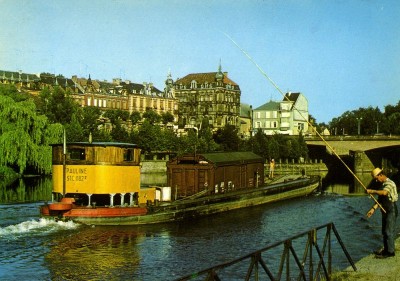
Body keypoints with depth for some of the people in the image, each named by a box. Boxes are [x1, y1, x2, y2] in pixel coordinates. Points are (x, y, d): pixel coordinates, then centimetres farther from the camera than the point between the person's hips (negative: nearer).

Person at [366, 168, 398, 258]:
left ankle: (390, 251, -5)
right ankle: (386, 249, 23)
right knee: (384, 231, 14)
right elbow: (380, 199, 15)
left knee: (389, 231, -8)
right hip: (385, 210, 10)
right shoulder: (382, 185, 15)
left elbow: (384, 193, -36)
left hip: (391, 210, -10)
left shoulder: (389, 183, -15)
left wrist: (372, 191, -26)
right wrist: (373, 208, 5)